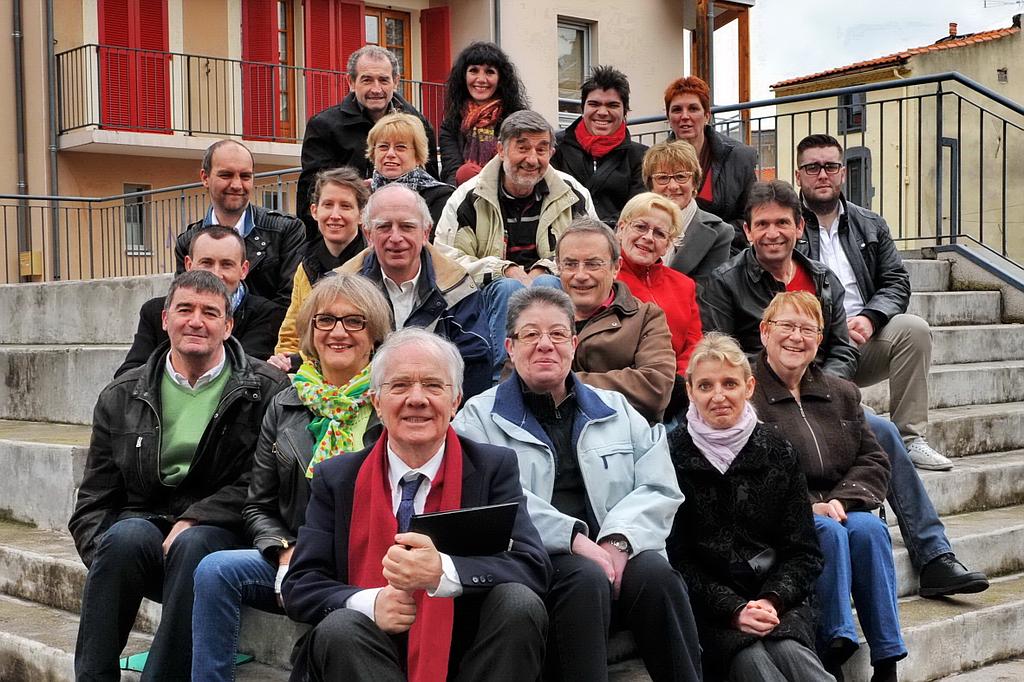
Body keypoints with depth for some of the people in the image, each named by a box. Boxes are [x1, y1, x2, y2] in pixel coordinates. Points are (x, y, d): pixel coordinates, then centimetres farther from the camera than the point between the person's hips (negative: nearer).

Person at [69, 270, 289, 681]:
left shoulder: (265, 390, 3)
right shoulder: (122, 396, 13)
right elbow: (94, 501, 11)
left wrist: (192, 521, -16)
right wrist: (106, 557, -9)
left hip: (217, 530, -2)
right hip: (142, 520, 2)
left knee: (193, 545, -35)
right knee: (125, 536, -31)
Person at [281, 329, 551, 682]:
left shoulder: (494, 467, 1)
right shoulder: (335, 478, 5)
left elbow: (535, 568, -10)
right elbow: (298, 586, 1)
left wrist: (442, 571, -29)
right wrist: (371, 603, -21)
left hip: (467, 654, 1)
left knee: (519, 602, -26)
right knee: (338, 628, -30)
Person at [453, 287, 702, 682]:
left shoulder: (616, 410, 22)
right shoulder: (480, 417, 12)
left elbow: (659, 487, 9)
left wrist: (618, 542, -11)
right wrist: (573, 539, -19)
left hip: (616, 555, 3)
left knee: (655, 573, -29)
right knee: (587, 577, -33)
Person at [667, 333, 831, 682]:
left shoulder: (778, 453, 10)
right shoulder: (672, 457, 1)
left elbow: (803, 552, 9)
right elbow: (676, 559, -2)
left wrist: (772, 601, -10)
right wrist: (733, 610, -15)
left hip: (777, 598, 2)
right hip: (709, 608, -2)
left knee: (788, 651, -30)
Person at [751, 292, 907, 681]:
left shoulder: (843, 394, 17)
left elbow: (874, 462, 11)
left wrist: (841, 500, -8)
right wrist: (805, 507, -19)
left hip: (840, 511, 5)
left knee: (869, 527, -25)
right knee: (828, 532, -32)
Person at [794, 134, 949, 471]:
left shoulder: (871, 225, 18)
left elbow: (896, 283, 10)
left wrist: (869, 318, -12)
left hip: (865, 342, 4)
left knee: (914, 328, -23)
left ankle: (910, 438, -19)